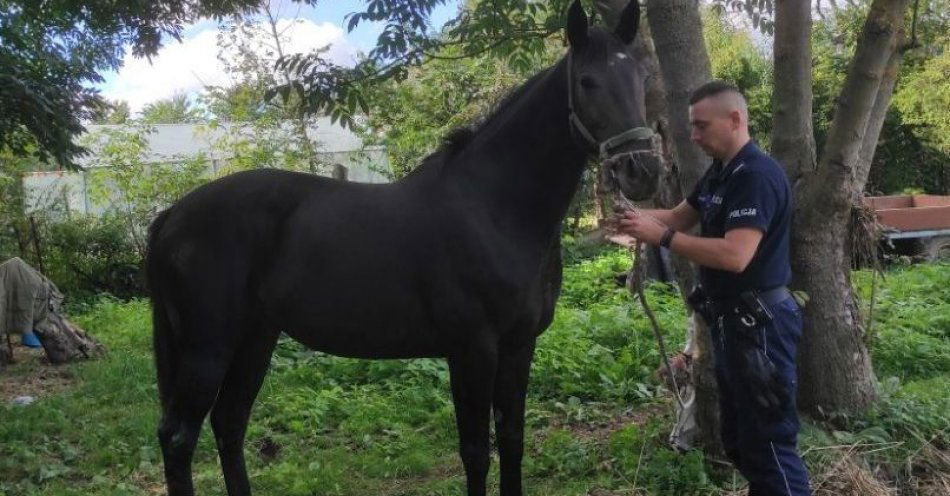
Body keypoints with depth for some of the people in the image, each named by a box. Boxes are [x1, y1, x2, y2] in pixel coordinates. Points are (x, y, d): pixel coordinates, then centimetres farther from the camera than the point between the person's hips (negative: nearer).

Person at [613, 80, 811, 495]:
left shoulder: (757, 175, -21)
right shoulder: (719, 173, 11)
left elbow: (734, 256, -31)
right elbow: (679, 217, 16)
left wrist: (662, 236, -28)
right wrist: (638, 217, -4)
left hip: (758, 324, -10)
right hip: (731, 320, 10)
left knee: (769, 441, -1)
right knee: (738, 438, 21)